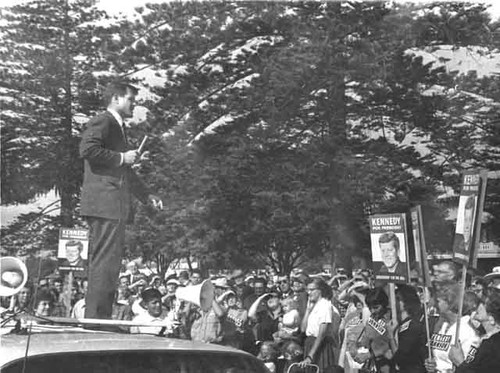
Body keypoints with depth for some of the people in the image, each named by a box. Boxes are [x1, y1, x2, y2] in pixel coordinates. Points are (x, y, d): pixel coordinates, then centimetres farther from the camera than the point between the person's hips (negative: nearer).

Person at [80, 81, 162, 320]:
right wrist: (121, 157, -14)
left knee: (108, 263, 10)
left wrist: (146, 195, 29)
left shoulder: (118, 127, 28)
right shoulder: (103, 122, -4)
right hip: (105, 203, -10)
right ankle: (96, 317, -12)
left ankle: (99, 318, 13)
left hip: (114, 205, 10)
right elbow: (87, 149, -22)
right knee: (105, 262, -13)